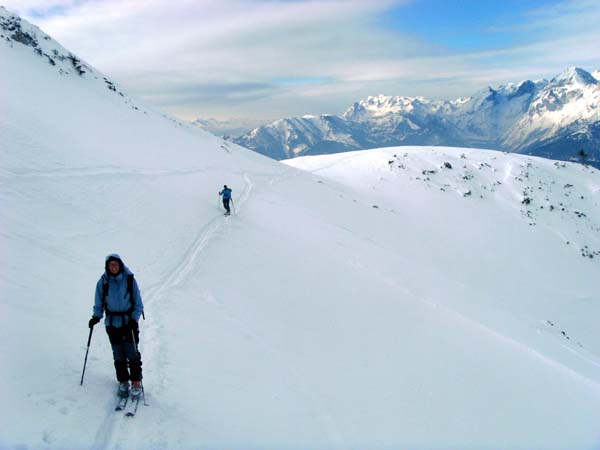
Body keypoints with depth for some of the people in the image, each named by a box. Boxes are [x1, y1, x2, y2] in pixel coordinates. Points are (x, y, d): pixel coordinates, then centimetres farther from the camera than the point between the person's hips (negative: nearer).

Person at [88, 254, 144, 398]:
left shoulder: (129, 280, -6)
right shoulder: (103, 282, -1)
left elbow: (138, 303, -2)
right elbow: (99, 303, 9)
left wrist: (134, 319, -13)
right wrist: (96, 316, -8)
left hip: (129, 321, -2)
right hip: (112, 323, 2)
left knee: (132, 352, -4)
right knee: (118, 354, 6)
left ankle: (136, 382, 7)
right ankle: (123, 382, 18)